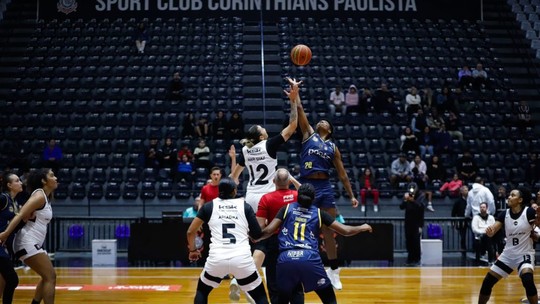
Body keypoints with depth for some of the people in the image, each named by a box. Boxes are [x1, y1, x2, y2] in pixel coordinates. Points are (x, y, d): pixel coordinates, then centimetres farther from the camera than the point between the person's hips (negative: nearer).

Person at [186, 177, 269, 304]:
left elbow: (190, 232, 14)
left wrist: (193, 250, 31)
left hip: (217, 259, 1)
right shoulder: (245, 206, 8)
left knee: (202, 291, 27)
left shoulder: (209, 206, 10)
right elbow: (257, 234, 8)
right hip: (242, 259, -1)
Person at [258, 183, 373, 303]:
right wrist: (362, 228, 36)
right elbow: (346, 231, 17)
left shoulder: (287, 209, 16)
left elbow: (268, 231, 7)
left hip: (286, 260, 1)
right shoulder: (318, 213, 16)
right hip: (310, 260, -1)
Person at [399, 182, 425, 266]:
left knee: (416, 241, -10)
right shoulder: (407, 195, 4)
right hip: (408, 221, 4)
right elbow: (401, 207, -2)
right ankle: (410, 259, 11)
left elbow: (421, 206, -19)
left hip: (417, 222, -3)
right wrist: (405, 200, -20)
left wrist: (413, 201, -30)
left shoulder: (421, 196, -4)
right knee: (408, 241, 2)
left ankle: (417, 260, -5)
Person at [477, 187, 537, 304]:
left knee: (527, 280, -31)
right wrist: (489, 231, -31)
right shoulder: (505, 214, -1)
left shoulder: (529, 212, -12)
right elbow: (492, 232, -8)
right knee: (487, 282, 3)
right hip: (508, 254, 5)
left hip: (525, 254, -5)